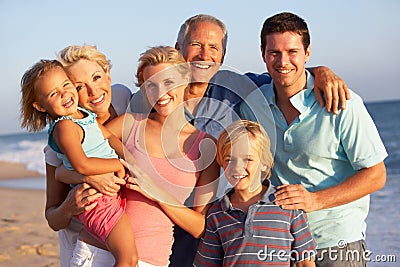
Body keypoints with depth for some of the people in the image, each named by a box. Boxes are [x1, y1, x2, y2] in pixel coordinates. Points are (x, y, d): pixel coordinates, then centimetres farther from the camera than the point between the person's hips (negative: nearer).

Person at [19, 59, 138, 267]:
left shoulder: (85, 115, 11)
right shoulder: (64, 127, -18)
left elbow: (109, 137, 20)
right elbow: (82, 165, -26)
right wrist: (118, 164, -17)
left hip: (113, 193, 9)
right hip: (98, 200, -9)